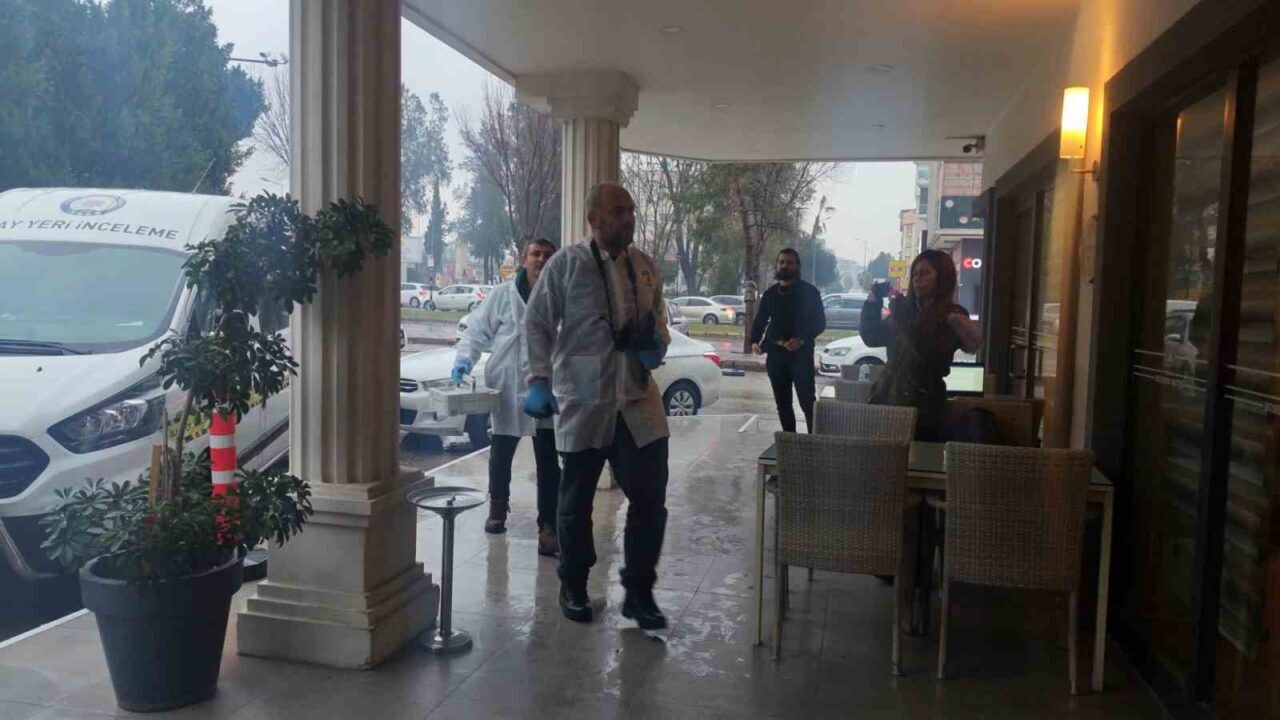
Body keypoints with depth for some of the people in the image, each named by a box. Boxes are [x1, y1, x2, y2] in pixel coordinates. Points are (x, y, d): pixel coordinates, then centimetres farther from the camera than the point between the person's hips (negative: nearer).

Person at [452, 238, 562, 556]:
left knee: (548, 460, -5)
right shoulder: (503, 295, 1)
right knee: (501, 452, 17)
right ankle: (498, 506, 41)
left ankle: (548, 525, 1)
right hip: (506, 386, 1)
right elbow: (477, 330, 4)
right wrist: (464, 359, -10)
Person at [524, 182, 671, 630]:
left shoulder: (647, 267, 8)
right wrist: (540, 380, -8)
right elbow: (536, 324, -1)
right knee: (577, 501, 11)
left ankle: (638, 592, 19)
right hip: (582, 403, -3)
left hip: (639, 400, 4)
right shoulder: (566, 264, -5)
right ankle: (573, 587, 32)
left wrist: (658, 346, 0)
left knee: (650, 499, 1)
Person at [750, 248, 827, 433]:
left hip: (801, 354, -5)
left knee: (807, 402, -10)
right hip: (775, 354, 5)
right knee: (783, 403, 9)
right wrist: (755, 341, -4)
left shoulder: (809, 292, 0)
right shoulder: (770, 294, 13)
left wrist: (801, 340, -19)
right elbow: (759, 320, 15)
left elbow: (820, 322, -4)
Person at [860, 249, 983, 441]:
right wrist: (873, 301, 7)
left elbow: (928, 352, -20)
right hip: (888, 398, 5)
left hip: (922, 407, -5)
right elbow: (872, 338, 16)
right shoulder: (909, 310, 12)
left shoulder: (951, 316, -5)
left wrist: (904, 319, -20)